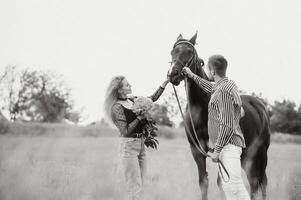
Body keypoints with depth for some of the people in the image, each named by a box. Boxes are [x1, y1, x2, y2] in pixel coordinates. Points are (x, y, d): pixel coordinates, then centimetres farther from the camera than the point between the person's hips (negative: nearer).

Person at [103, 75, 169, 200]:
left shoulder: (132, 100, 8)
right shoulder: (117, 107, -13)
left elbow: (153, 98, 18)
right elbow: (125, 131, -18)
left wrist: (165, 82, 12)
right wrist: (139, 118, -19)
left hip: (141, 144, 8)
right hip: (128, 145, -8)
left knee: (140, 183, 12)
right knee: (134, 185, -7)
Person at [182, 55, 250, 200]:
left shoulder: (224, 91, -17)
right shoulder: (228, 85, 14)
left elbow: (227, 125, -21)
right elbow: (210, 87, 40)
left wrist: (217, 150, -17)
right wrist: (192, 76, 47)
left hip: (228, 145, -11)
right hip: (227, 145, 11)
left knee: (233, 186, -15)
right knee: (227, 185, 11)